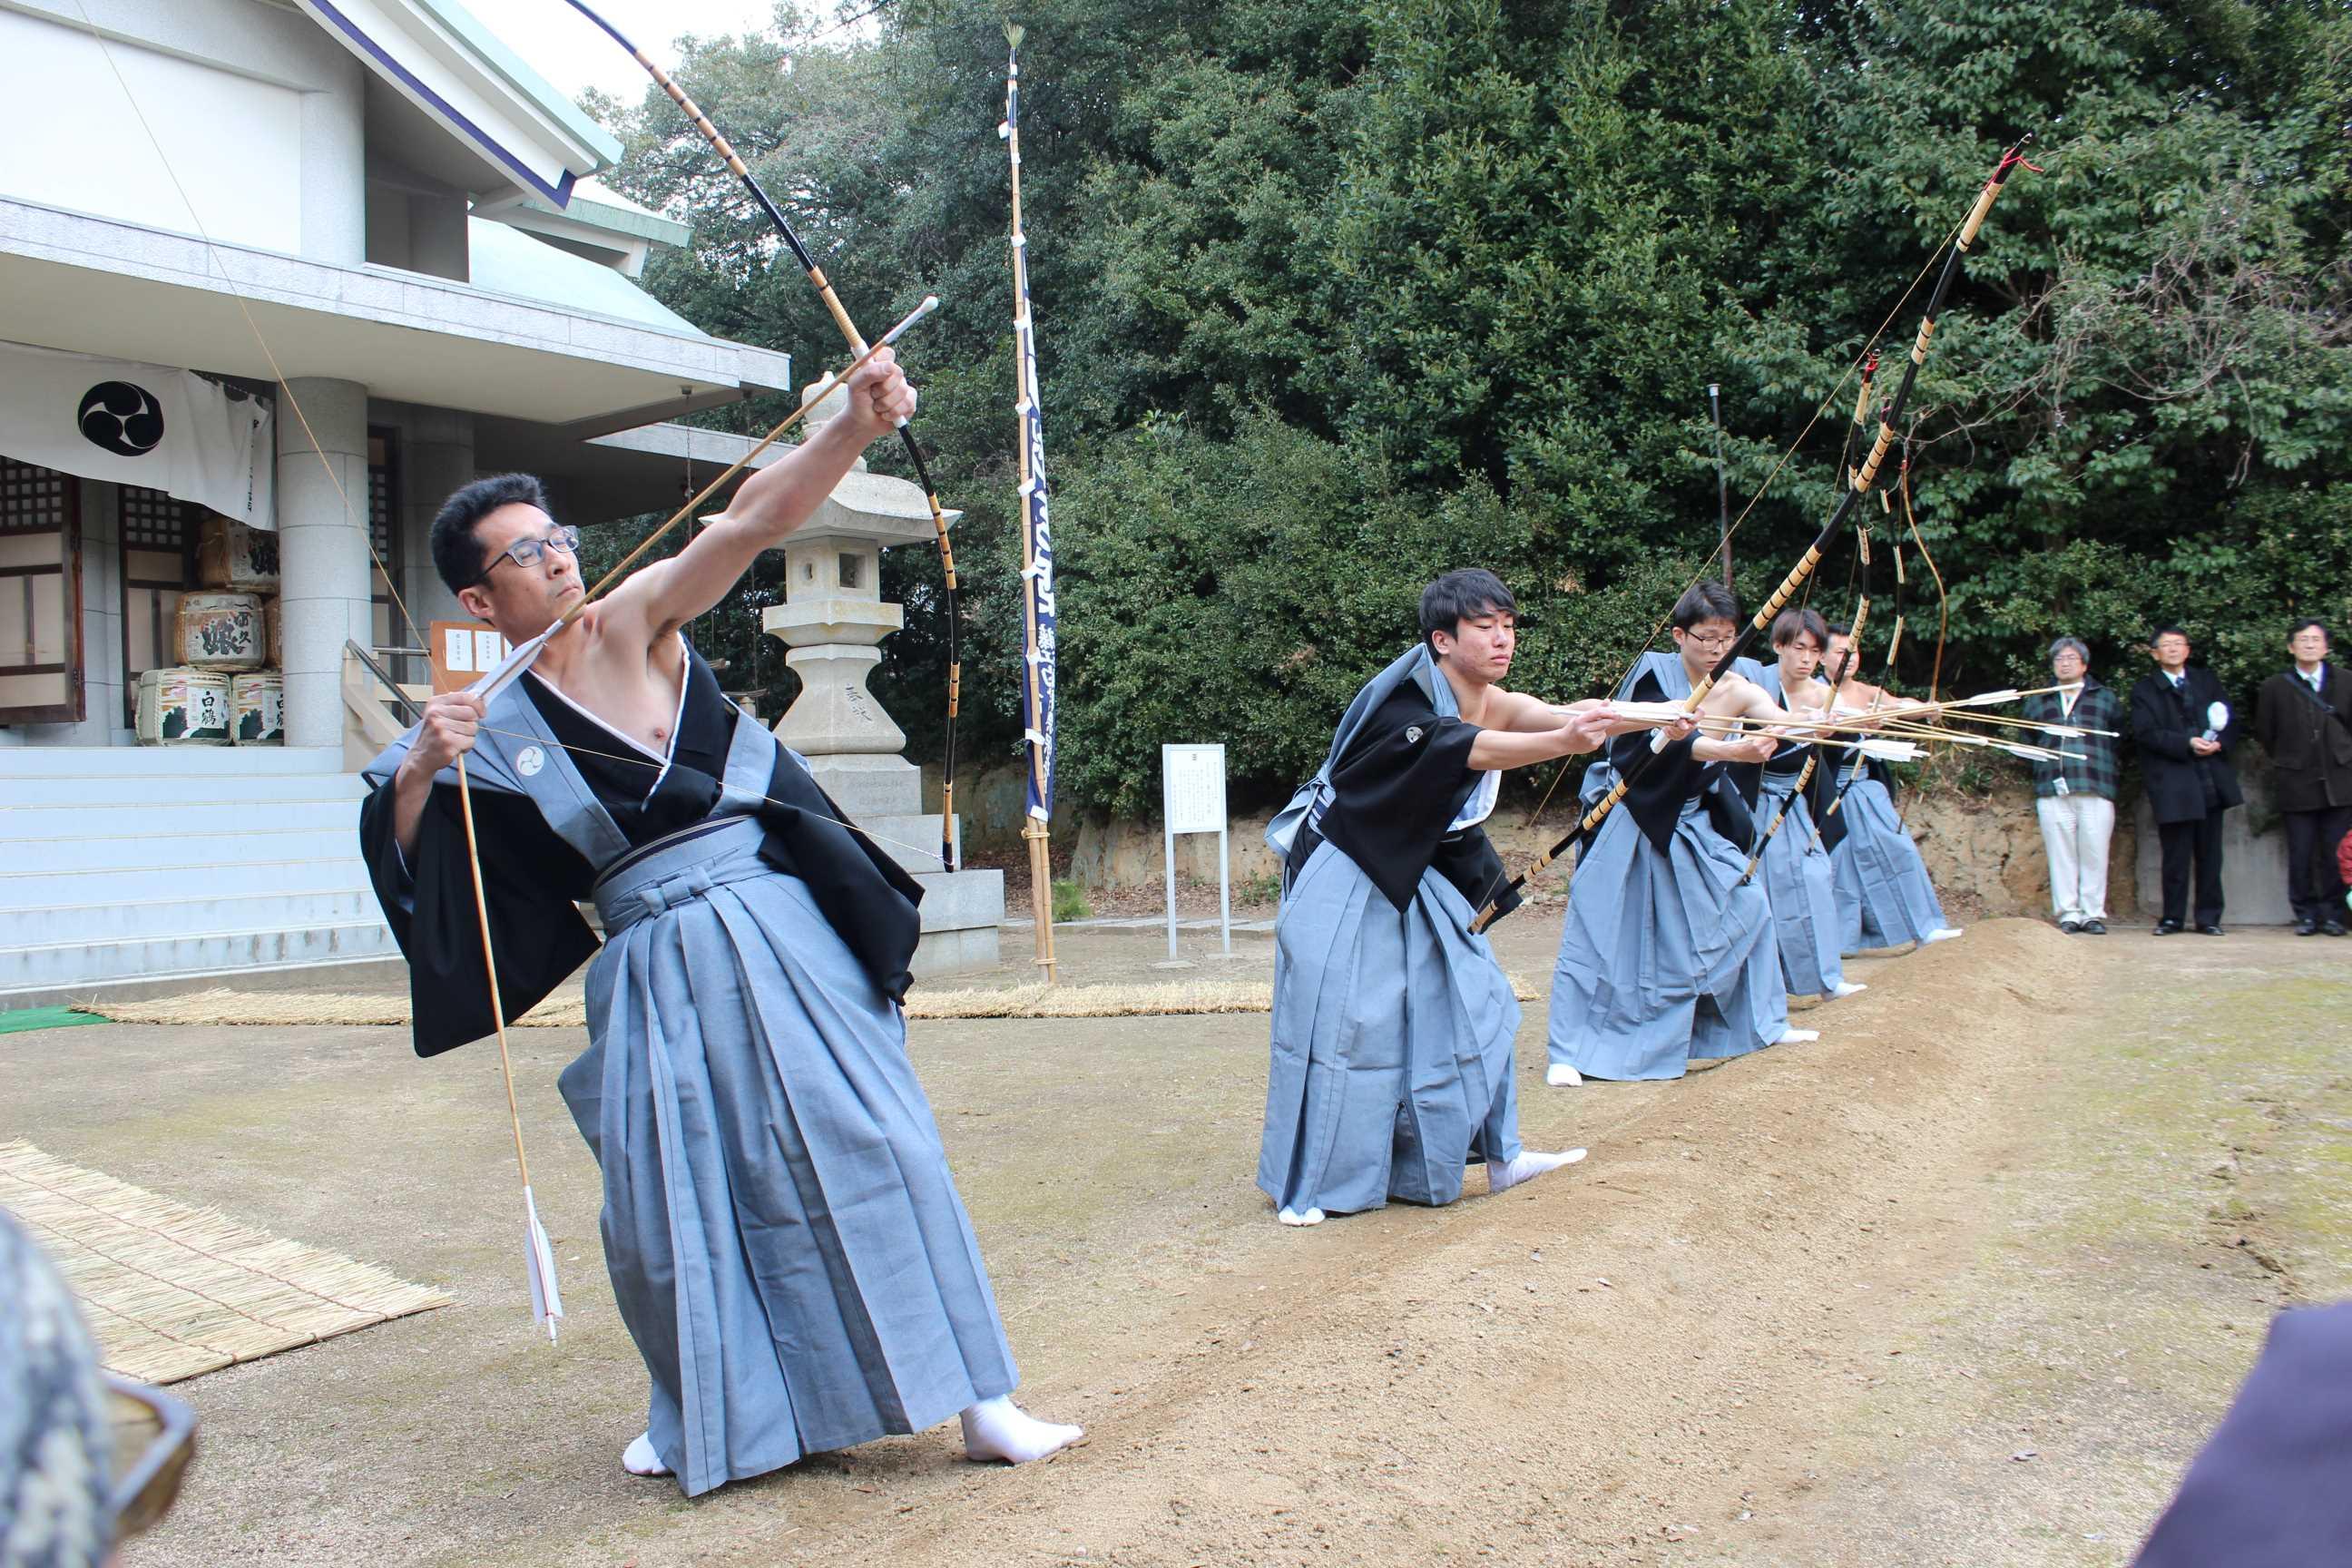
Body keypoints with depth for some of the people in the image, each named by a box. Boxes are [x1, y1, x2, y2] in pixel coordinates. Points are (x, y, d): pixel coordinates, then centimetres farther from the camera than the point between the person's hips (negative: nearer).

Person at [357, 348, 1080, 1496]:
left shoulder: (634, 620, -2)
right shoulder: (484, 725, 5)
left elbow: (750, 522, -16)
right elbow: (405, 863, 4)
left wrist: (857, 424, -30)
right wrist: (419, 768, -15)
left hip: (777, 936, -2)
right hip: (655, 978, 2)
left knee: (870, 1149, -3)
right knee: (669, 1206, 6)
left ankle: (977, 1401, 5)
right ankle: (709, 1420, 30)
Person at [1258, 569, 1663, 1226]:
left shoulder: (1497, 704, -5)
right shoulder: (1404, 698, -24)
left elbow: (1557, 716, -21)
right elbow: (1458, 748, -43)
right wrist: (1561, 742, -60)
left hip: (1418, 878, 8)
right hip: (1344, 882, -7)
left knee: (1471, 999, 6)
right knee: (1337, 1022, -6)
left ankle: (1499, 1155, 19)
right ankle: (1305, 1186, 7)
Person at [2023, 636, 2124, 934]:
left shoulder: (2106, 699, 15)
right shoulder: (2036, 703, 18)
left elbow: (2119, 743, 12)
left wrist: (2113, 780, 2)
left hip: (2096, 790, -1)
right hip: (2052, 792, 1)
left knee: (2094, 853, -3)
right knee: (2061, 854, -1)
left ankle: (2094, 914, 3)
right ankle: (2068, 913, 3)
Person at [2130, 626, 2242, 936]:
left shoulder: (2207, 681, 17)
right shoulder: (2145, 690, 5)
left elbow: (2231, 722, 12)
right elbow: (2145, 733, -7)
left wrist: (2219, 743, -9)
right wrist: (2187, 744, -17)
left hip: (2211, 779, 3)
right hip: (2172, 783, -3)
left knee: (2210, 853, 5)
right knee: (2176, 855, -2)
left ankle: (2208, 918, 11)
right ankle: (2172, 917, 7)